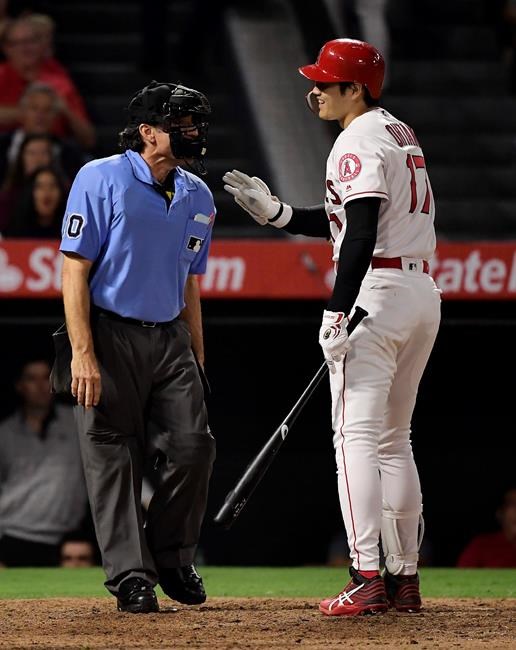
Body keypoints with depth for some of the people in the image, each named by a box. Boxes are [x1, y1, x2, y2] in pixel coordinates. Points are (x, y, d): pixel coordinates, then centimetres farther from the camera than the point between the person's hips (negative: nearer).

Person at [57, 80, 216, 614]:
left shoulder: (197, 197, 12)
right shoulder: (101, 180, -7)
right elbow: (75, 271, -11)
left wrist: (196, 363, 15)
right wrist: (83, 355, -18)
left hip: (170, 339, 5)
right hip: (110, 335, -5)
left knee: (193, 445, -4)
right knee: (114, 459, -3)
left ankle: (172, 558, 14)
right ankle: (130, 575, 3)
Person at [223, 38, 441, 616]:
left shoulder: (358, 142, -11)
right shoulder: (401, 134, 19)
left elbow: (362, 233, -21)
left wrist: (336, 311, -23)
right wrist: (275, 212, 20)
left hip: (376, 293, -10)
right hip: (422, 292, 10)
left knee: (356, 435, -10)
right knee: (393, 439, 14)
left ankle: (366, 579, -18)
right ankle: (405, 579, 13)